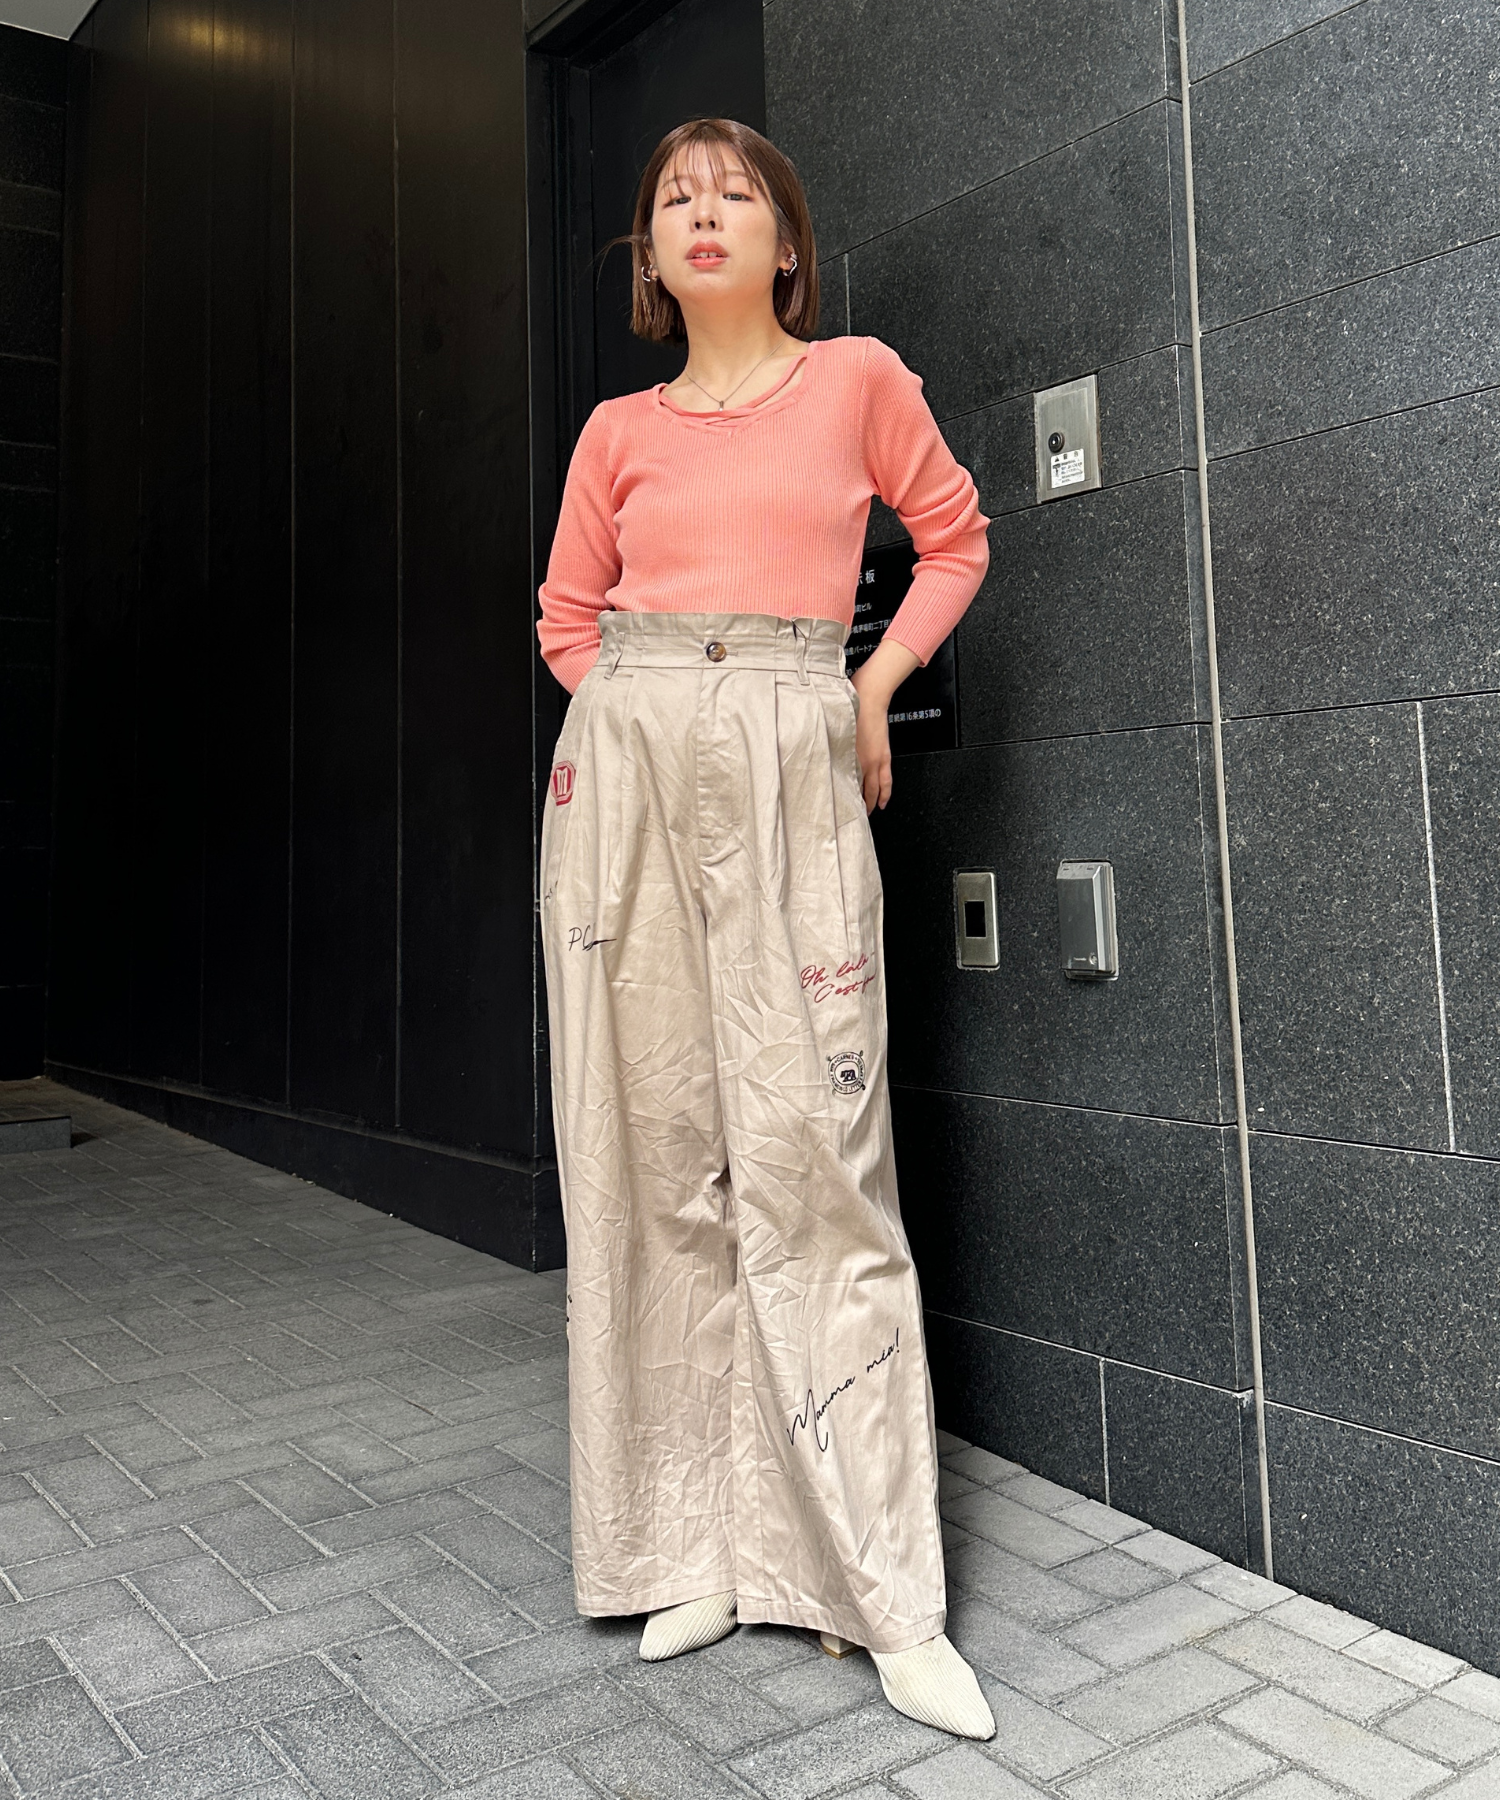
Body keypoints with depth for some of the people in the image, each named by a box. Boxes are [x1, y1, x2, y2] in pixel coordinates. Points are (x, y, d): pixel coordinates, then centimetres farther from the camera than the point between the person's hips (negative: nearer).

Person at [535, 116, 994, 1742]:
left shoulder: (859, 378, 10)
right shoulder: (618, 431, 15)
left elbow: (955, 535, 18)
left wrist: (877, 682, 6)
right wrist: (642, 706, 7)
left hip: (792, 772, -2)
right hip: (628, 770, 3)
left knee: (809, 1157, -8)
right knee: (660, 1156, 1)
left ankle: (889, 1594, 2)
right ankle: (697, 1544, 15)